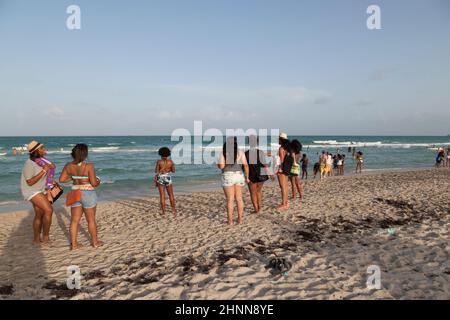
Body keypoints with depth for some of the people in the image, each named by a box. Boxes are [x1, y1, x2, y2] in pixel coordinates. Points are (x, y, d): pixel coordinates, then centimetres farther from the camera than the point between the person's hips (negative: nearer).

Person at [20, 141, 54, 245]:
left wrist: (50, 167, -2)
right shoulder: (29, 164, -23)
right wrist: (43, 171, -28)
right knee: (48, 210, -18)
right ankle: (46, 236, -5)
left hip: (41, 190, 9)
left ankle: (36, 239, 24)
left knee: (39, 214, 12)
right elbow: (30, 182, -26)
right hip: (31, 191, -9)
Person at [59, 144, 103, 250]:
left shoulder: (68, 166, -4)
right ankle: (95, 242, 24)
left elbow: (62, 179, 1)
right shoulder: (89, 166, -19)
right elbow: (94, 183, -18)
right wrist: (98, 182, 4)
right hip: (88, 194, -4)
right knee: (91, 219, 10)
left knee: (74, 220, 12)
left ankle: (73, 244, 16)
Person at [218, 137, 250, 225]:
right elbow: (245, 165, -2)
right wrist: (247, 177, 7)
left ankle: (230, 220, 5)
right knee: (239, 198, 11)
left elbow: (221, 166, -11)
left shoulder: (223, 152, -5)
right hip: (239, 176, 3)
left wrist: (218, 164, 12)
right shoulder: (240, 152, 2)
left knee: (230, 200, 2)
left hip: (228, 177, -3)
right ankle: (240, 219, 14)